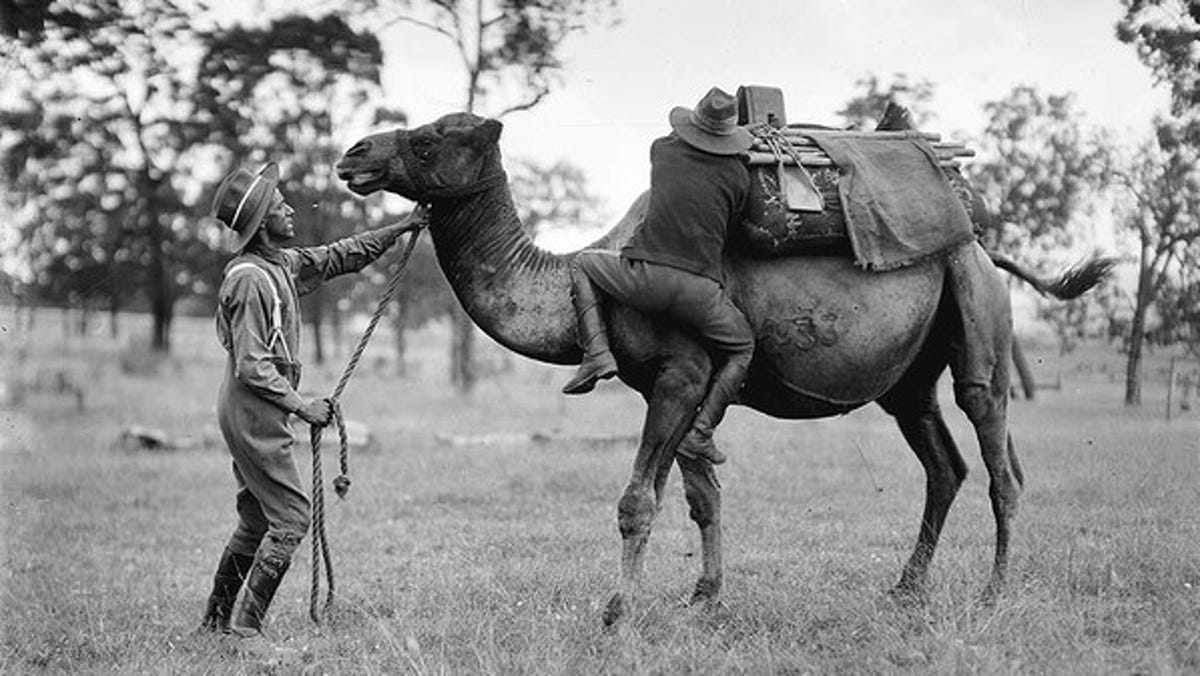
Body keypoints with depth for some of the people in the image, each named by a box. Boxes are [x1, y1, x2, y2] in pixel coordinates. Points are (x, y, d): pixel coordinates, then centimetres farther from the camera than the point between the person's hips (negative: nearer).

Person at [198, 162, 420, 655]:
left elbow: (339, 256, 20)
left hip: (252, 413, 10)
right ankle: (246, 627, -5)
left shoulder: (282, 263, 8)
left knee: (256, 518, 16)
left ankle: (216, 617, 25)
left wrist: (399, 230, 17)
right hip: (253, 411, -10)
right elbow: (252, 365, -22)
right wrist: (301, 407, -20)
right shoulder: (250, 279, -20)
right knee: (291, 516, -9)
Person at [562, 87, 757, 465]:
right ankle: (700, 432, 10)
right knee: (742, 348, 25)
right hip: (700, 292, 0)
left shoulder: (663, 150, 13)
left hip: (646, 278, 0)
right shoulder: (738, 176, 8)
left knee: (583, 264, 28)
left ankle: (597, 353, 10)